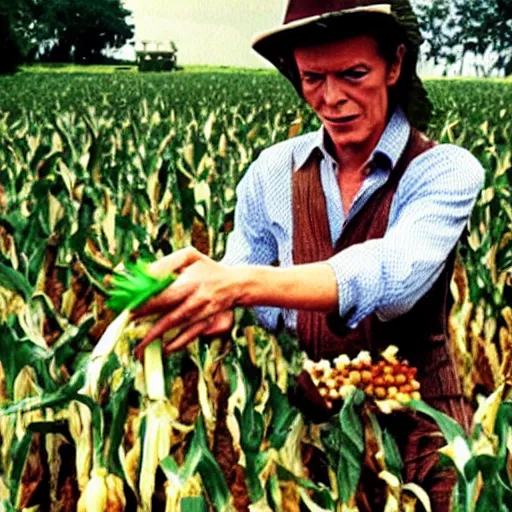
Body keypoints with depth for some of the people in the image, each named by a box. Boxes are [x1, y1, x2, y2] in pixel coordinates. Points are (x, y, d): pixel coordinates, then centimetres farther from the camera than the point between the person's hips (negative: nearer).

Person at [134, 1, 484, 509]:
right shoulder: (272, 173, -3)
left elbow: (392, 276, -32)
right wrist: (216, 305, -27)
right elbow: (249, 313, -3)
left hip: (414, 431, -2)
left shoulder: (446, 172, -13)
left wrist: (235, 284, -44)